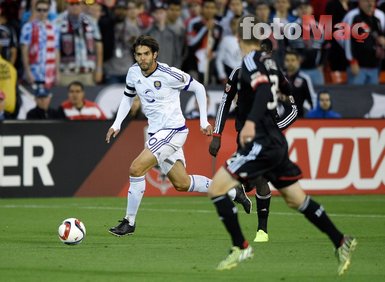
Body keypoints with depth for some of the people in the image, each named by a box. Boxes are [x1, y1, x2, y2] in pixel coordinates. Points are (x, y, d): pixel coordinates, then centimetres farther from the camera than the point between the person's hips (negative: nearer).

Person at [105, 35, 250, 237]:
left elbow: (198, 88, -4)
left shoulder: (169, 75, -17)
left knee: (136, 169, -18)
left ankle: (129, 222, -7)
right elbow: (128, 97, 20)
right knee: (181, 183, 12)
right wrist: (117, 124, 10)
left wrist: (204, 121, -3)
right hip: (156, 133, 8)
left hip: (173, 130, -8)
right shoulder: (134, 72, 1)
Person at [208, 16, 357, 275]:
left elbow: (263, 90, -28)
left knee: (216, 188, -7)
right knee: (297, 199, 16)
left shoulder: (252, 60, -11)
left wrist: (251, 121, -43)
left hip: (262, 143, -9)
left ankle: (241, 248, -5)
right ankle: (341, 242, 17)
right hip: (274, 141, 9)